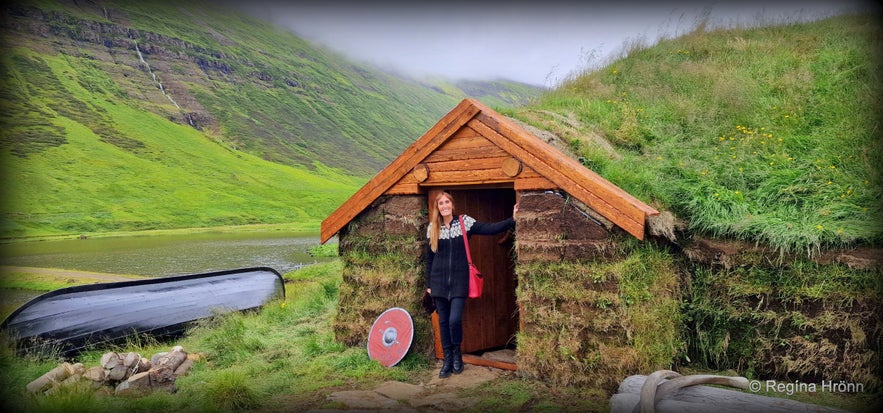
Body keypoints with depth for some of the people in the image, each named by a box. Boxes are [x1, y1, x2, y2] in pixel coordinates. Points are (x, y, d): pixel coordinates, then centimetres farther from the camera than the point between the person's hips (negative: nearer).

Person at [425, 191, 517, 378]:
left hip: (459, 279, -2)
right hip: (439, 280, 2)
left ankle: (457, 353, 16)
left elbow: (489, 229, -13)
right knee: (443, 322, 6)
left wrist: (512, 220, -26)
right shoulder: (432, 227, 5)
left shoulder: (464, 221, -2)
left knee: (455, 319, -11)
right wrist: (428, 284, 11)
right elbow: (429, 257, 11)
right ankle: (447, 360, 19)